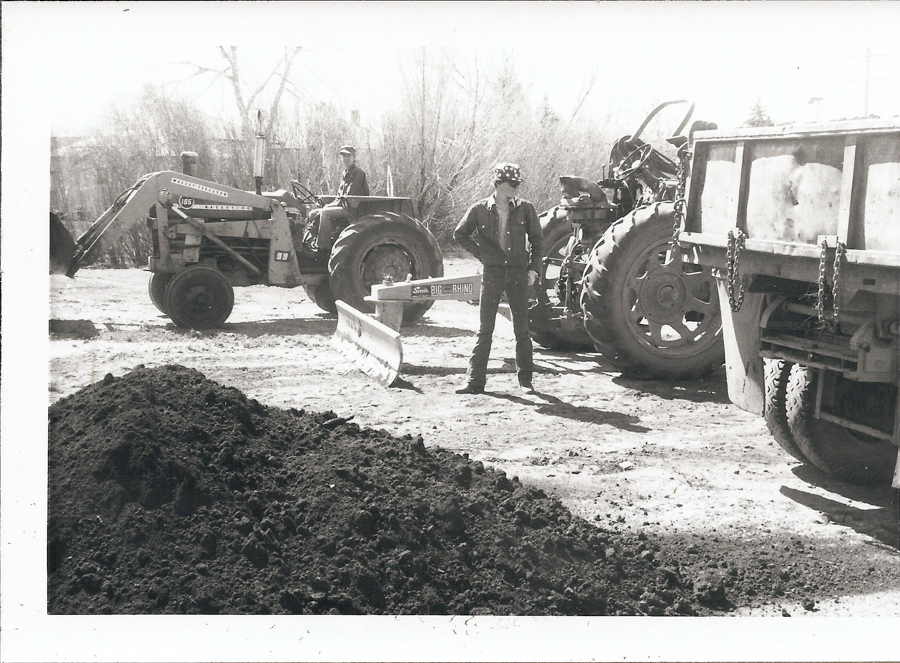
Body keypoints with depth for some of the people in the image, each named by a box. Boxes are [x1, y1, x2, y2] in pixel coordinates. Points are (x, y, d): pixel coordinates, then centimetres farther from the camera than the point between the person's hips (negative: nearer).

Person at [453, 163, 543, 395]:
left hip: (518, 273, 1)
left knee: (522, 329, 4)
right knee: (485, 329, 2)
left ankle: (525, 379, 13)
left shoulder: (525, 208, 2)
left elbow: (537, 240, 9)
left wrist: (533, 269, 1)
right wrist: (481, 254, 2)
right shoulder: (480, 209, -1)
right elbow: (460, 234, 10)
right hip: (492, 273, -1)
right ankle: (475, 380, 6)